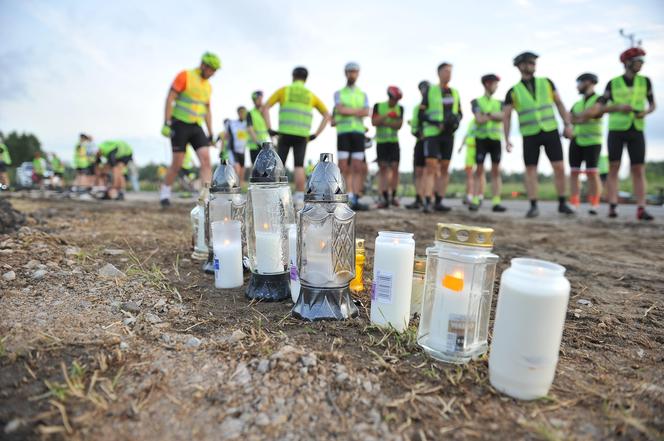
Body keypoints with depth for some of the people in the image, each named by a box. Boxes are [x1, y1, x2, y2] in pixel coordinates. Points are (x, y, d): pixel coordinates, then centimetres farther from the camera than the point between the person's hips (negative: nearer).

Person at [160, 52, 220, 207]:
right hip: (180, 125, -5)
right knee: (177, 163, -2)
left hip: (196, 127, 5)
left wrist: (211, 134, 13)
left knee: (206, 159, -13)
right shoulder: (185, 75, -5)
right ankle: (165, 192, 21)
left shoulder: (208, 86, 14)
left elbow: (207, 111, 19)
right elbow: (170, 98, -9)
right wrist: (166, 123, -17)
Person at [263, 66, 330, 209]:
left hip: (285, 134, -1)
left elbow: (265, 108, 1)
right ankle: (299, 199, -10)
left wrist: (269, 129, 1)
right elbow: (327, 116, 11)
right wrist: (315, 134, 8)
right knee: (299, 167, 1)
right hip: (302, 136, 1)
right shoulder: (311, 95, 17)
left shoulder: (283, 90, 12)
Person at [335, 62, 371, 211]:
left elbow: (366, 113, -2)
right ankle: (349, 198, -4)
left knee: (358, 169, -6)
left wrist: (346, 114, -7)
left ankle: (355, 200, -8)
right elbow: (340, 110, -7)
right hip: (343, 133, -1)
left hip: (358, 133, 2)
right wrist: (358, 111, -2)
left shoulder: (363, 95, 19)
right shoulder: (338, 93, 14)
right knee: (344, 169, -6)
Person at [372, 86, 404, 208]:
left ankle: (393, 196, 5)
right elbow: (374, 122, -10)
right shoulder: (378, 106, 2)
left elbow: (399, 125, -4)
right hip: (381, 142, -1)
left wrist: (385, 123, -14)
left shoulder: (400, 108, 6)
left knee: (394, 168, -7)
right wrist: (387, 115, -20)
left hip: (394, 142, 1)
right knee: (383, 168, -4)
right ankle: (385, 198, -4)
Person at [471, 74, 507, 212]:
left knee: (496, 171, -3)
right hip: (481, 139, -3)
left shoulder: (499, 103, 17)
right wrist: (494, 116, 0)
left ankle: (496, 203, -5)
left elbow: (501, 117, -2)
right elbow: (479, 119, -8)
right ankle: (475, 201, -5)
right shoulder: (476, 101, 7)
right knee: (479, 170, -6)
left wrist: (487, 114, -8)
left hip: (496, 139, 3)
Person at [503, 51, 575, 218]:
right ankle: (533, 206, 3)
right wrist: (507, 140, -7)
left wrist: (568, 124, 0)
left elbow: (559, 103, 10)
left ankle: (562, 204, 8)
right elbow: (506, 117, 3)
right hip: (530, 135, -1)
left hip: (550, 131, 1)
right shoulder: (513, 91, 3)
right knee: (530, 170, -5)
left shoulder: (546, 82, 8)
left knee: (559, 167, -4)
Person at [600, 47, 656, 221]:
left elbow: (653, 105, 12)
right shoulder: (612, 83, 3)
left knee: (639, 170, -5)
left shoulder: (645, 81, 10)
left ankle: (641, 209, -6)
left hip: (636, 131, 2)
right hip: (616, 130, -2)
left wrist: (645, 112, -11)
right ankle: (612, 208, -7)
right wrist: (618, 107, -15)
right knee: (613, 167, -7)